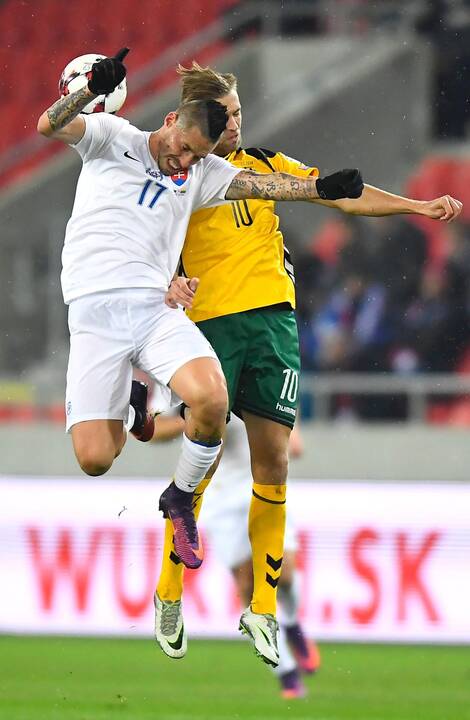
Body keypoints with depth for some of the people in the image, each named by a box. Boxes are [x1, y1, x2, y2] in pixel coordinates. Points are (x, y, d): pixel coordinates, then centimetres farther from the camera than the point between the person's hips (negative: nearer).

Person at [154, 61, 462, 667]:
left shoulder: (266, 165, 14)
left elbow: (342, 195, 13)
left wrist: (419, 207, 3)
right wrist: (168, 285, -21)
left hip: (273, 318, 3)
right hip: (210, 322, -3)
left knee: (272, 461, -1)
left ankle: (262, 610, 6)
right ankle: (168, 595, 7)